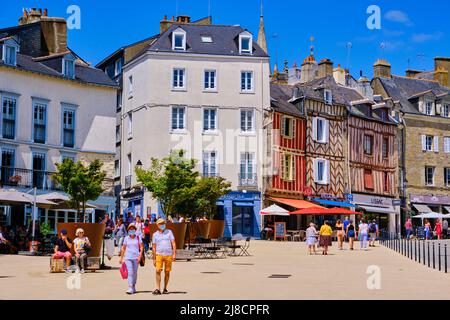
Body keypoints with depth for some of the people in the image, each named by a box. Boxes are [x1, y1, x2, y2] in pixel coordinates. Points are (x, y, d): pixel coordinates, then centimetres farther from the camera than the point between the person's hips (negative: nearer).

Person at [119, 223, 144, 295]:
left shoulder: (138, 238, 4)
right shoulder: (126, 238, 6)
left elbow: (141, 247, 2)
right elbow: (123, 248, 12)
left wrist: (140, 256, -10)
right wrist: (121, 258, 12)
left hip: (136, 257, 0)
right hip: (128, 257, 0)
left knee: (135, 272, 8)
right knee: (130, 272, -11)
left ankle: (133, 287, 26)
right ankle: (130, 288, -16)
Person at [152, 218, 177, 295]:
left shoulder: (169, 232, 7)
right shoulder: (155, 234, 8)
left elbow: (173, 243, 2)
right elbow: (154, 247, 10)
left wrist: (174, 254, -9)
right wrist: (154, 259, 7)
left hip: (168, 255, 0)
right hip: (159, 255, 0)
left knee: (167, 272, 4)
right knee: (158, 271, -13)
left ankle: (165, 289, 14)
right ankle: (158, 289, -11)